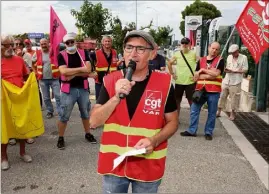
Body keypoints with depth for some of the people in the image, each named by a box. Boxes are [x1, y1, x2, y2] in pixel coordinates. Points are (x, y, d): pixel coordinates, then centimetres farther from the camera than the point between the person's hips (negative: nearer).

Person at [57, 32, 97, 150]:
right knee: (64, 115, 3)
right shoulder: (62, 55, -3)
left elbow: (88, 70, -10)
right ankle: (60, 138, 18)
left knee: (85, 113, 15)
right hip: (68, 89, -2)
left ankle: (88, 134, 31)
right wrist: (81, 69, -14)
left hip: (83, 88, 3)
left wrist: (72, 74, -17)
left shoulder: (83, 53, 3)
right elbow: (64, 71, -18)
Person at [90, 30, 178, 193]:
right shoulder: (110, 81, -4)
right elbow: (94, 122, -8)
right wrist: (116, 97, -22)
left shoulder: (164, 83, -9)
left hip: (148, 166, -1)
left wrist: (154, 141, -18)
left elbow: (173, 122, 0)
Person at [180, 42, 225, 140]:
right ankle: (192, 130, 16)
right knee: (194, 110, 5)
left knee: (211, 113, 6)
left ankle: (208, 132, 18)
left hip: (213, 91, -3)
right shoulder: (201, 60, 10)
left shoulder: (220, 60, 1)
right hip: (200, 90, 3)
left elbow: (216, 74, -14)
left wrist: (203, 70, -6)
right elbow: (195, 77, 3)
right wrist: (210, 75, -9)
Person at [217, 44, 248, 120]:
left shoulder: (243, 58, -4)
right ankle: (219, 112, 15)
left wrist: (233, 71, -16)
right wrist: (226, 69, -5)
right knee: (222, 96, 6)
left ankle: (233, 113, 14)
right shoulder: (229, 57, 11)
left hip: (235, 82, -4)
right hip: (226, 80, 5)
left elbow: (245, 70, -6)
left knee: (234, 98, 0)